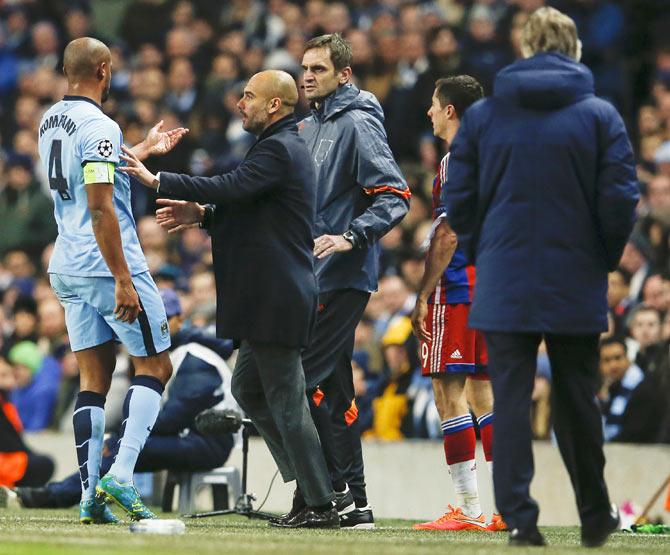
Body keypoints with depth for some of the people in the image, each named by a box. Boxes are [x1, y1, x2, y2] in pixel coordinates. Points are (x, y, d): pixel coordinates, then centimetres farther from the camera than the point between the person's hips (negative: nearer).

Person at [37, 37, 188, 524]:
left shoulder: (50, 122, 12)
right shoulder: (99, 127, -16)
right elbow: (101, 208, -21)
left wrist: (143, 150, 34)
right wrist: (123, 280, -21)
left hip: (69, 271, 8)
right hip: (110, 265, -8)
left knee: (93, 379, 8)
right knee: (154, 368, 3)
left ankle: (91, 495, 3)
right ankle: (121, 475, -10)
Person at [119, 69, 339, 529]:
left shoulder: (279, 150, -15)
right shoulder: (285, 147, 19)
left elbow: (232, 188, -26)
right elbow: (248, 207, 23)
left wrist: (157, 180, -21)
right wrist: (202, 214, 9)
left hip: (276, 300, -11)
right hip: (273, 300, 11)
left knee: (286, 401, -6)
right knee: (248, 388, 17)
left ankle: (322, 506, -2)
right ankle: (309, 480, 19)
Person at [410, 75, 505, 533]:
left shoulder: (457, 161, -10)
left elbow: (447, 237, -16)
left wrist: (423, 297, -13)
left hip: (458, 290, -9)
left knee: (449, 393, -7)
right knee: (484, 392, 12)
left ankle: (470, 509, -11)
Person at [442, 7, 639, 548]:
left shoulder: (481, 115, 1)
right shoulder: (599, 115, -3)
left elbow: (458, 199, 2)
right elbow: (620, 199, -7)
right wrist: (605, 257, 8)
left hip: (504, 281, 0)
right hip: (577, 283, 0)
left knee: (511, 398, 2)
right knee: (576, 399, 12)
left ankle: (518, 517, -7)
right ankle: (595, 517, 22)